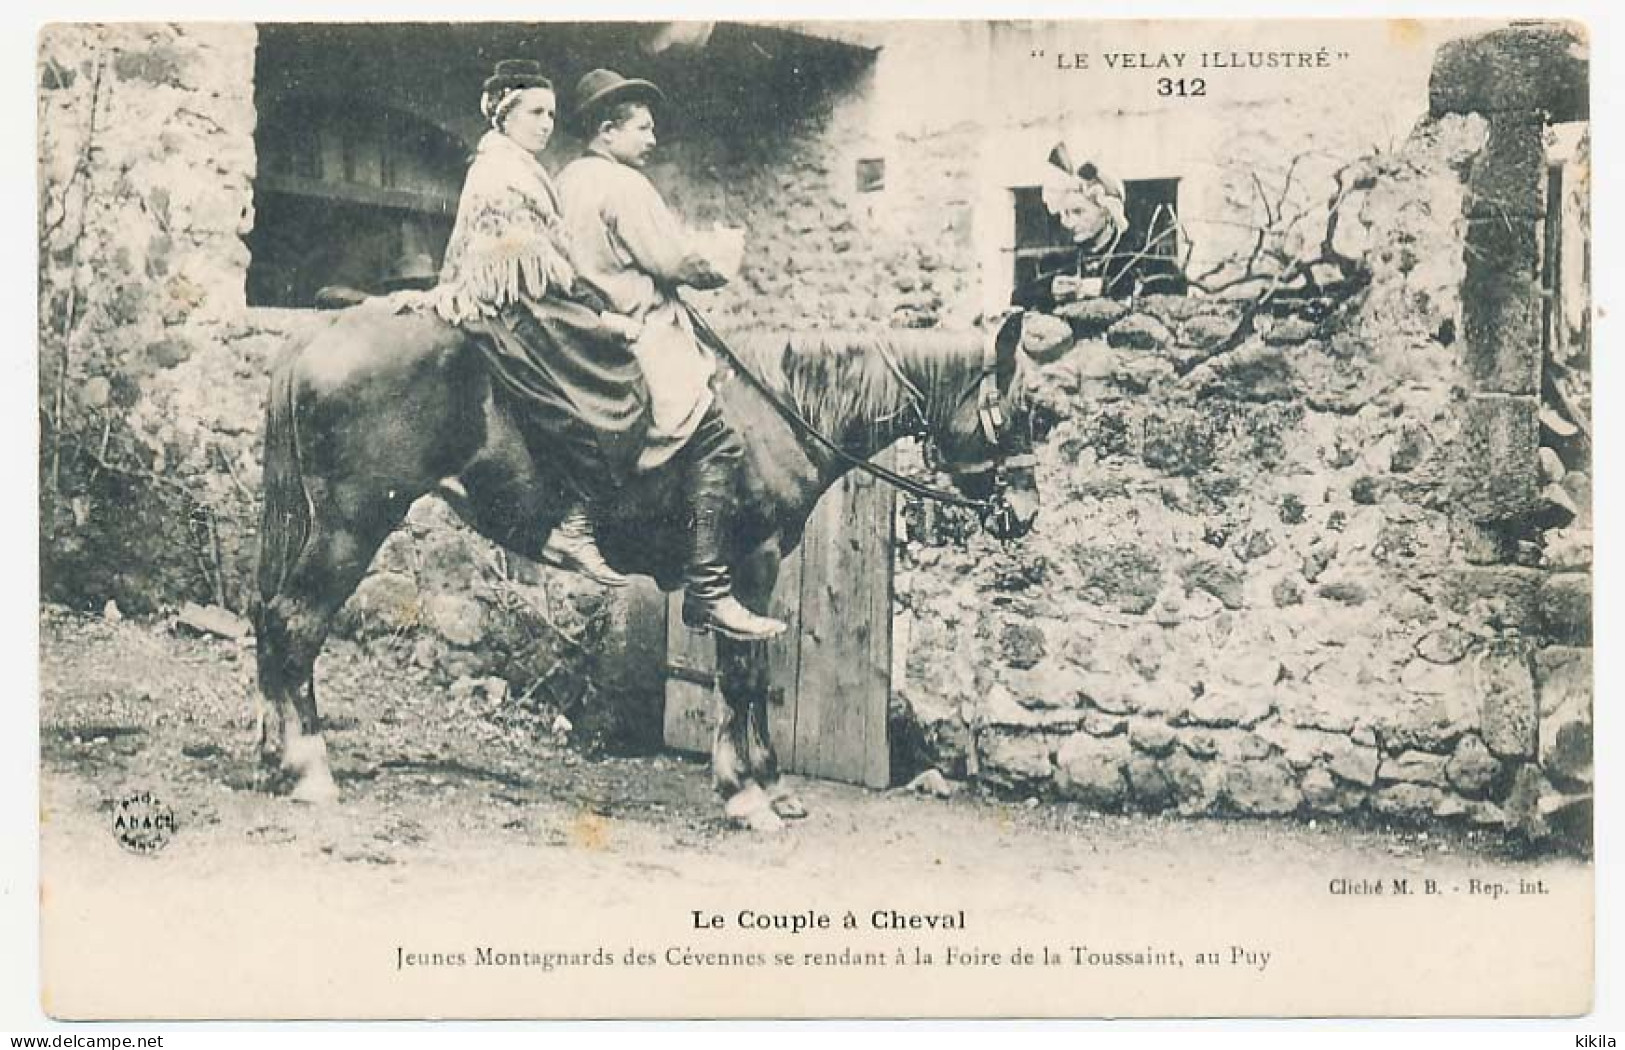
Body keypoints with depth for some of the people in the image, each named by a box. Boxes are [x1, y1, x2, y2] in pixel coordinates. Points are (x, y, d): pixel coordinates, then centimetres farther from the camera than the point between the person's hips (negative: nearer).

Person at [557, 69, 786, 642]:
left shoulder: (567, 180, 17)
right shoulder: (624, 185, -13)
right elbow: (678, 260, -15)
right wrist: (720, 264, 5)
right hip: (636, 334, -11)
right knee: (717, 440, -15)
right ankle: (708, 591, -20)